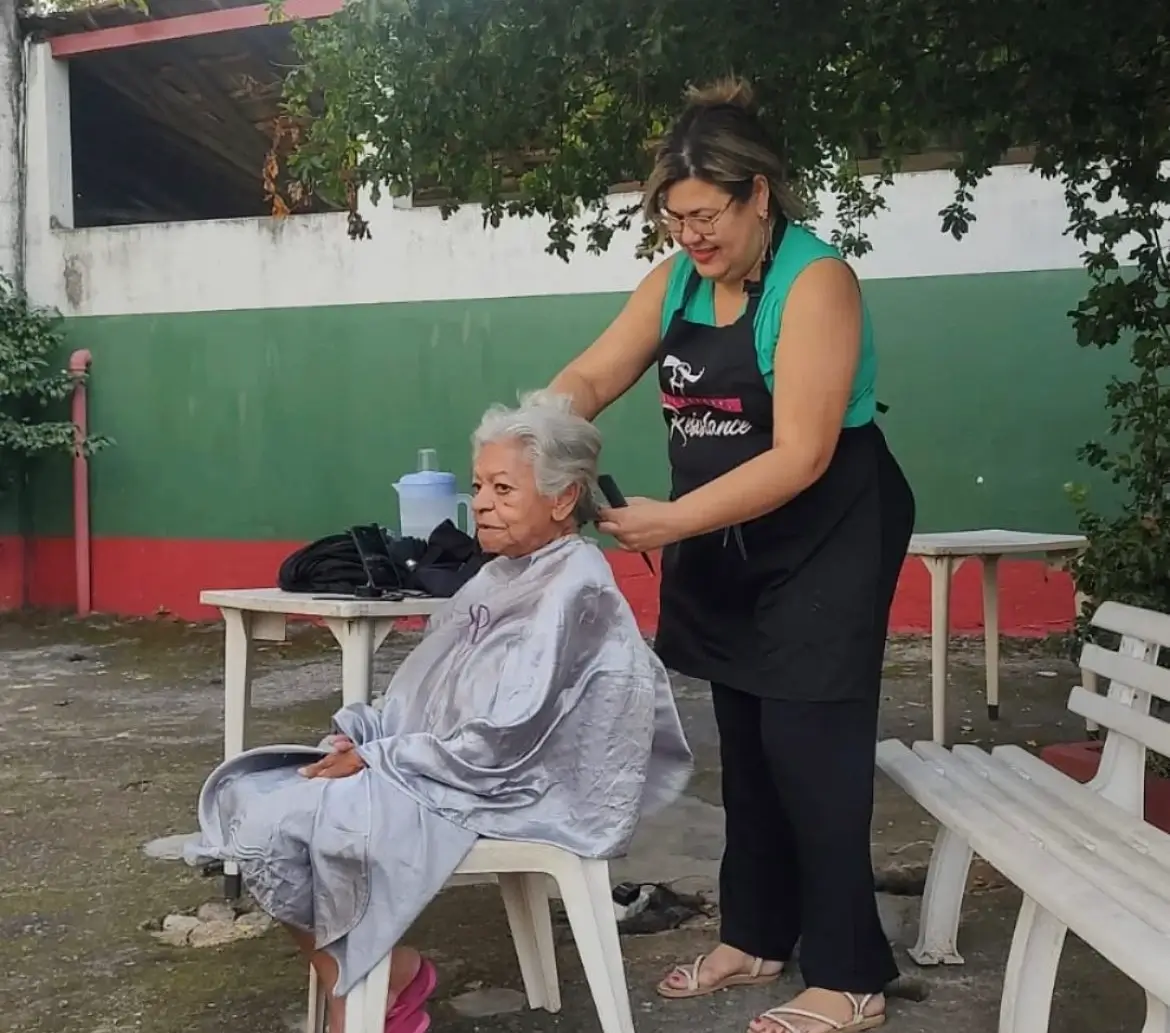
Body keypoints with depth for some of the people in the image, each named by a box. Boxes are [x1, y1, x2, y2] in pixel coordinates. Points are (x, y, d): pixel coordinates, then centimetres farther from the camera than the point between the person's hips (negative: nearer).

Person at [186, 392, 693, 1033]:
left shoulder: (575, 592, -16)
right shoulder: (506, 575, 13)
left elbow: (500, 746, -22)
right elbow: (425, 692, 15)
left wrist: (374, 759, -16)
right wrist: (361, 730, -3)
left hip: (499, 796, -9)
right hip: (434, 769, 10)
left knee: (278, 821, -18)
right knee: (249, 793, -3)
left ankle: (384, 979, 4)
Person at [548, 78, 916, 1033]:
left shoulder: (815, 281, -19)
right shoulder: (679, 282, 4)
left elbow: (800, 457, -25)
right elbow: (591, 379, 2)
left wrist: (674, 522, -27)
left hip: (826, 542, -7)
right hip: (729, 548, 7)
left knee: (808, 750, -5)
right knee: (745, 744, 14)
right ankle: (755, 938, 28)